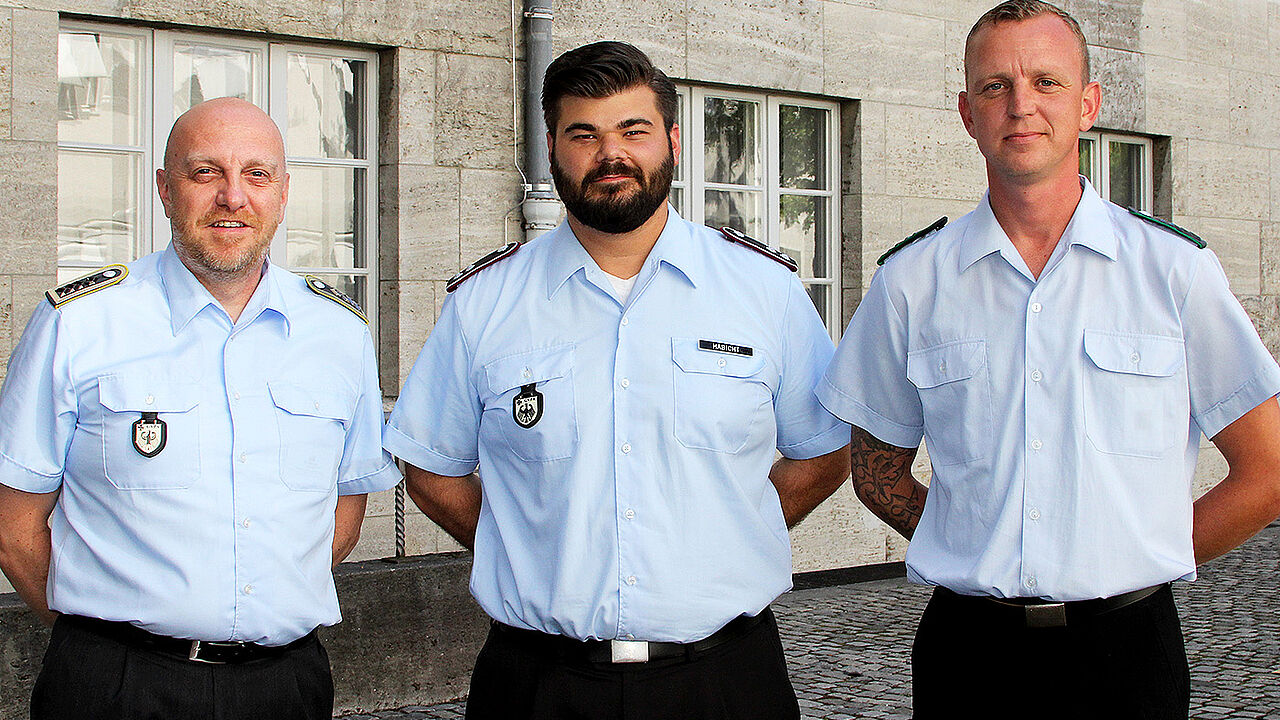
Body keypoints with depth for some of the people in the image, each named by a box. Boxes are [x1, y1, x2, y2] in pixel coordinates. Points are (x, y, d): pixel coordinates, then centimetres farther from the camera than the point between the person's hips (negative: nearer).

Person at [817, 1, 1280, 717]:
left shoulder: (1175, 268, -1)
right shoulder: (911, 281, 2)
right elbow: (879, 471, 10)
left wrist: (1134, 564, 0)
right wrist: (989, 560, 1)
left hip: (1126, 654, -1)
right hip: (967, 651, 1)